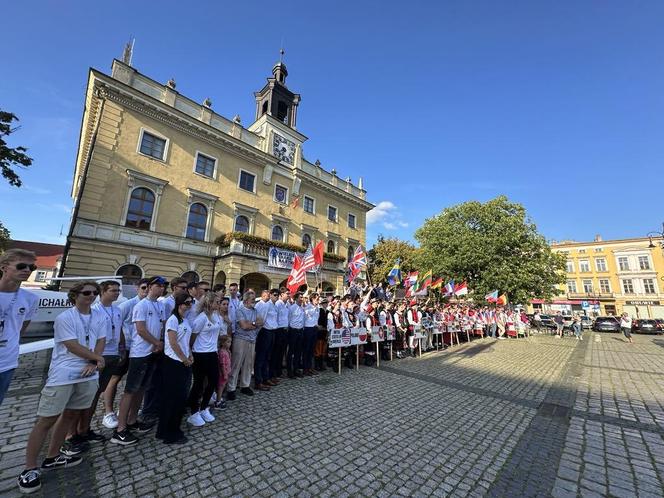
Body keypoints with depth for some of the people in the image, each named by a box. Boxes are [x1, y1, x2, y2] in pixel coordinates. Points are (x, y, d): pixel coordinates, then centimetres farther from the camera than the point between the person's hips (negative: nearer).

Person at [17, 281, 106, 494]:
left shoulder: (100, 317, 5)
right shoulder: (64, 318, -12)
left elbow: (101, 341, 3)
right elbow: (73, 347, -13)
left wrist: (93, 363, -11)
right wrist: (98, 358, -4)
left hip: (88, 376, 5)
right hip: (63, 376, -5)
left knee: (71, 415, 15)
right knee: (46, 421, 3)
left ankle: (52, 457, 31)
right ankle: (30, 468, 17)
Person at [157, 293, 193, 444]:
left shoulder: (186, 320, 9)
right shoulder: (173, 320, -16)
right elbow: (173, 343, -19)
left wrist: (190, 355, 5)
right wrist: (184, 359, -11)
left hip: (184, 363, 8)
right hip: (173, 362, -8)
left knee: (181, 396, 16)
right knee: (172, 398, 4)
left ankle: (174, 428, 33)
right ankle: (168, 433, 21)